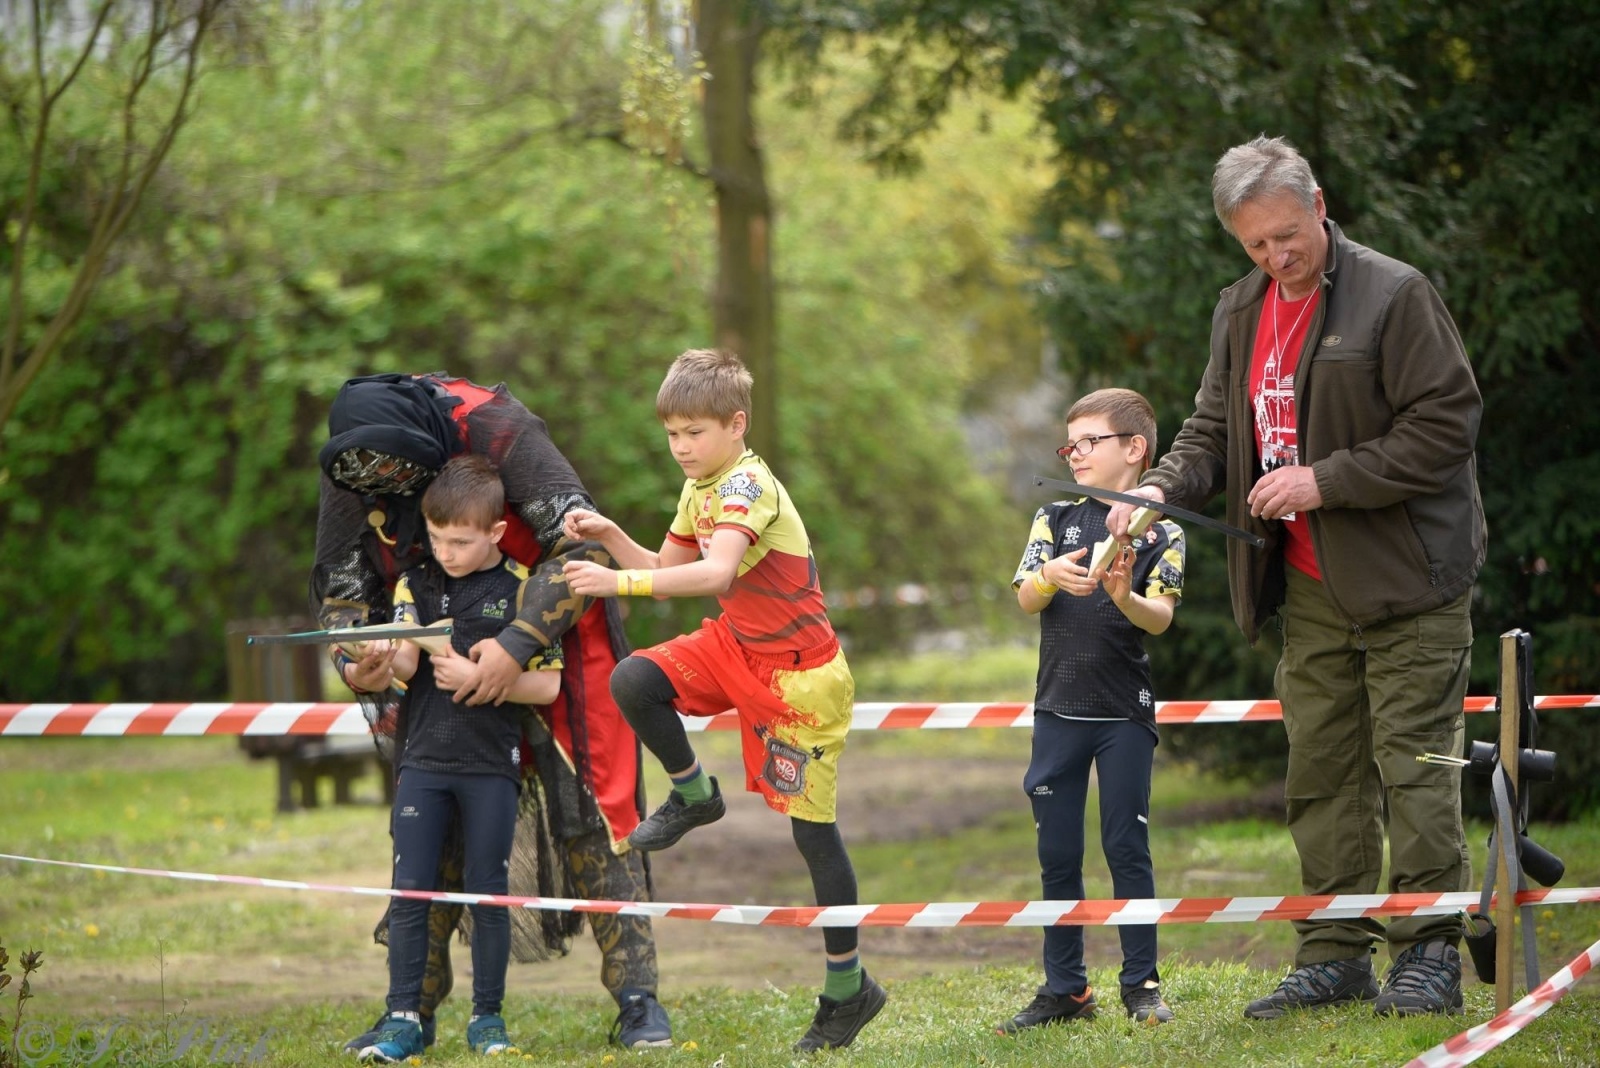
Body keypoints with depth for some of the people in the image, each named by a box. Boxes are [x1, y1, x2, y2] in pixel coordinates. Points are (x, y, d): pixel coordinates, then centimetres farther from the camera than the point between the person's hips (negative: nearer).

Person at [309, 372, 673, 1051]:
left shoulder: (495, 429, -29)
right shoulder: (349, 469, -14)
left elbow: (584, 543, -29)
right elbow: (339, 584, -4)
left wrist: (519, 644, -36)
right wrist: (353, 660, -25)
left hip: (554, 626, -4)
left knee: (588, 809, -8)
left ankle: (637, 1000, -5)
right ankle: (413, 1007, 7)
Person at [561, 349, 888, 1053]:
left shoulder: (748, 486, -22)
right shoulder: (699, 491, 7)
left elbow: (716, 573, -38)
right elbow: (666, 571, 15)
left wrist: (620, 582, -45)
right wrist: (609, 536, -1)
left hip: (800, 671, -8)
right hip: (736, 647, 8)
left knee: (813, 827, -2)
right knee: (633, 682, -17)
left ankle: (848, 988, 8)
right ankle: (693, 795, 8)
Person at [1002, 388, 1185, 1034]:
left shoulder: (1159, 532, -2)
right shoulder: (1055, 518, 8)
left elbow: (1161, 617, -14)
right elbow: (1025, 599, -4)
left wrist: (1124, 597, -36)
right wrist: (1051, 576, -27)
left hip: (1125, 712, -3)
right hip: (1058, 707, 3)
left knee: (1126, 846, -1)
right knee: (1057, 854, 6)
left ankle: (1142, 983, 7)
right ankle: (1065, 988, 13)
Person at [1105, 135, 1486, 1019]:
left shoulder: (1393, 295, -11)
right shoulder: (1241, 312, 11)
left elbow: (1447, 423, -14)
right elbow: (1214, 430, 16)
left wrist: (1326, 480, -18)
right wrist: (1162, 488, -5)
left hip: (1404, 580, -7)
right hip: (1309, 589, 7)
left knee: (1413, 764, -6)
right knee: (1320, 771, 8)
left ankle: (1430, 953, 0)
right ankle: (1336, 954, 14)